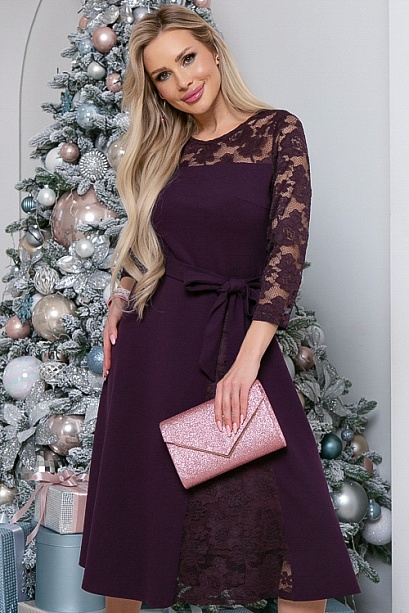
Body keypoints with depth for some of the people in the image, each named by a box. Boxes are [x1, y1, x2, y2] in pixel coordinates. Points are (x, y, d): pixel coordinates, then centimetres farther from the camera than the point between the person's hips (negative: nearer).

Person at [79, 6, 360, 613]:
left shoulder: (277, 130, 0)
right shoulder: (161, 150, 10)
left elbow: (289, 243, -9)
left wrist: (248, 358, -17)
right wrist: (120, 299, -1)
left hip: (243, 334, -2)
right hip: (157, 336, 3)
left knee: (294, 507, -7)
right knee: (138, 493, 8)